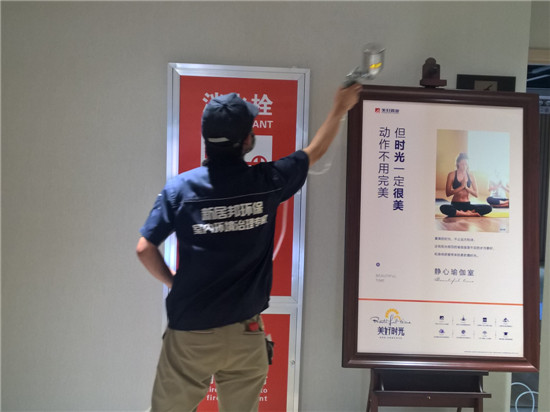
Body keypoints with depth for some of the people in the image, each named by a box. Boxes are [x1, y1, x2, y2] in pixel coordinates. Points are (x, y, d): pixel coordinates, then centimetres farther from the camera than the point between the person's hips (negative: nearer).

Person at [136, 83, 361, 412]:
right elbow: (315, 151, 8)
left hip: (190, 332, 0)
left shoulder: (180, 187, -10)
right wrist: (340, 108, 24)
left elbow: (145, 249, -8)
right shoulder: (267, 182, -8)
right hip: (245, 333, 1)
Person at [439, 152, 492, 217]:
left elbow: (476, 194, 5)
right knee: (443, 208, -38)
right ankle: (468, 214, -27)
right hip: (455, 205, -3)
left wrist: (466, 187, -11)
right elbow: (448, 193, -9)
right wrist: (461, 187, -16)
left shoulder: (471, 176, 8)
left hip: (467, 205, 3)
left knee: (488, 208, -21)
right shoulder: (452, 175, -1)